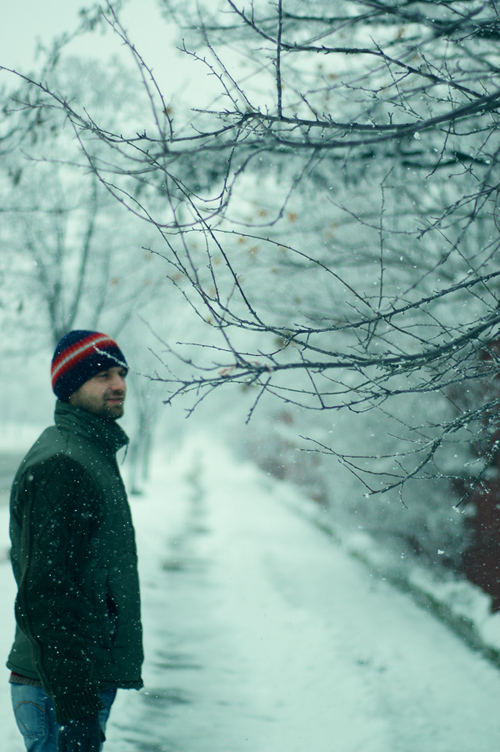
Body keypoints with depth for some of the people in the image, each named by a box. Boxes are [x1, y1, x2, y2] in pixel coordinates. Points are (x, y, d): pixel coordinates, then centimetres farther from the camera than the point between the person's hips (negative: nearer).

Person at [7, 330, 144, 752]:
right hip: (57, 687, -10)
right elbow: (43, 595, -22)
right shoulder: (57, 466, -17)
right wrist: (74, 707, -25)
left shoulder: (96, 453, 16)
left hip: (91, 679, 10)